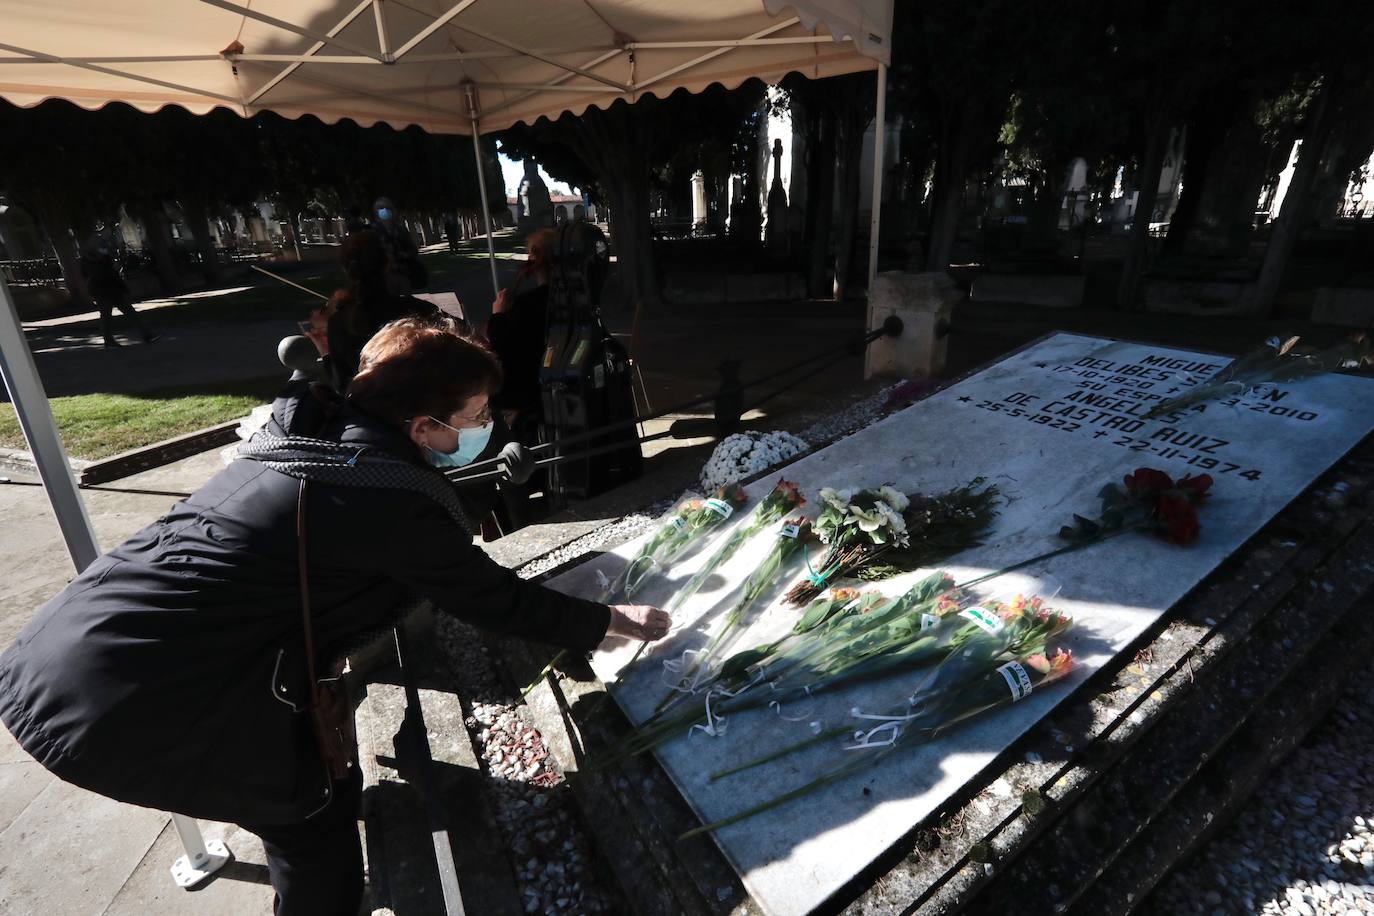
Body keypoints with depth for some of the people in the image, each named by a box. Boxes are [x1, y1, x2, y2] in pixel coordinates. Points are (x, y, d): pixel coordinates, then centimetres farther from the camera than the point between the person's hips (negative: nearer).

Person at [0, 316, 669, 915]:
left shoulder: (298, 434, 7)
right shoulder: (400, 500, -18)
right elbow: (492, 599, -6)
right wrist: (613, 623, 7)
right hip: (132, 712, -8)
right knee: (320, 805, 14)